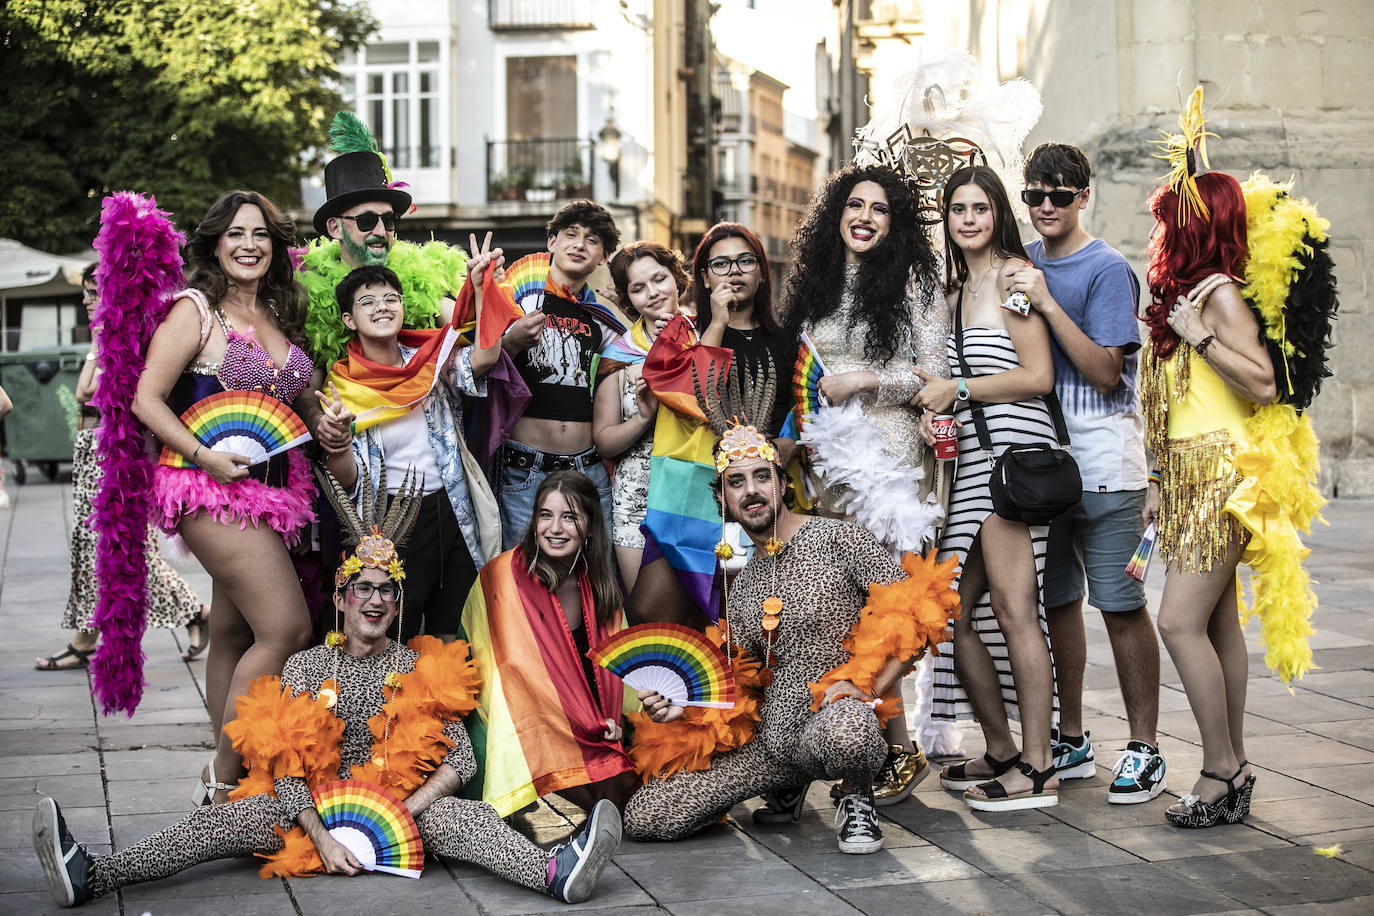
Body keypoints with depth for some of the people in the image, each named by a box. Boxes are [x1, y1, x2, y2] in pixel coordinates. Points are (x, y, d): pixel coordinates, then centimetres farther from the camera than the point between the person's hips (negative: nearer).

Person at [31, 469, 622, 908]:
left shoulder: (422, 670, 9)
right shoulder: (304, 669, 9)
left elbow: (458, 761, 0)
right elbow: (285, 765, 0)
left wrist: (403, 813, -16)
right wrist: (321, 836, -16)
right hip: (309, 811, 1)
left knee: (468, 818, -29)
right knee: (227, 820, -21)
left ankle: (555, 873, -55)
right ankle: (91, 875, -35)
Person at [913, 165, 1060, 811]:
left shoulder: (1013, 275, -3)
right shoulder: (957, 290, 22)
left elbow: (1038, 377, -10)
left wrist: (958, 389, -7)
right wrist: (935, 409, 7)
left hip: (1012, 450, -9)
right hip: (970, 459, 9)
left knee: (1012, 608, -9)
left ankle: (1037, 770, -5)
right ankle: (1000, 751, 18)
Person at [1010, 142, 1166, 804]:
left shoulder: (1107, 270, -5)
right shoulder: (1023, 264, 13)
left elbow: (1105, 372, -14)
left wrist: (1048, 305, -18)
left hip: (1102, 458, -6)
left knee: (1120, 602, -5)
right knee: (1056, 600, 10)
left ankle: (1143, 747, 3)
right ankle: (1070, 740, 20)